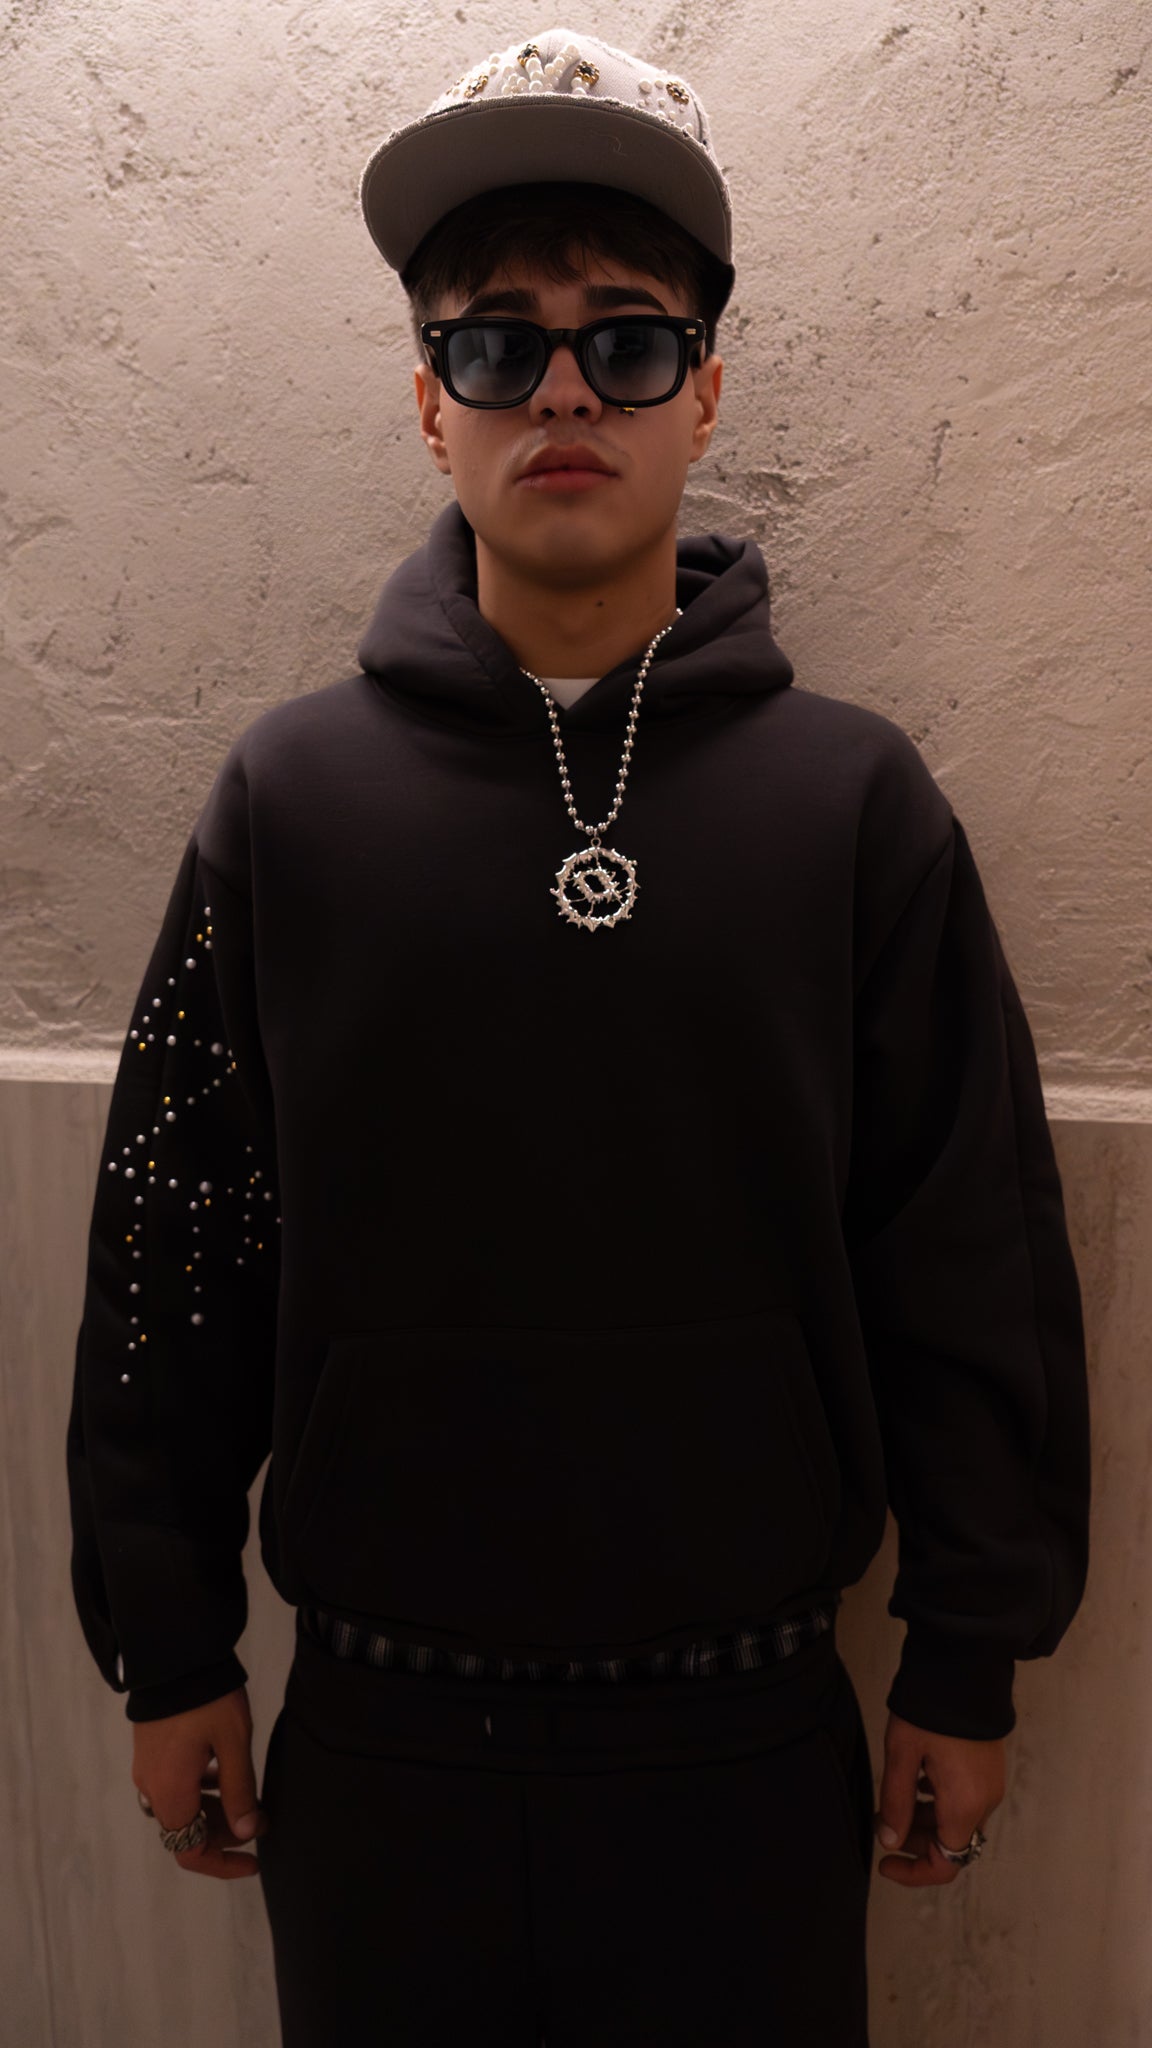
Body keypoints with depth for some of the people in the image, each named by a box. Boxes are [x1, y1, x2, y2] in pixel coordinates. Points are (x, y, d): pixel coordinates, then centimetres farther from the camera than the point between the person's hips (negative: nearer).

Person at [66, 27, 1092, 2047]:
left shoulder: (856, 798, -5)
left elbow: (978, 1262, -3)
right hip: (377, 1731, 1)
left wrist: (971, 1663, 1)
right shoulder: (288, 794, -4)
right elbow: (172, 1244, 0)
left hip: (749, 1733, 0)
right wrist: (168, 1653, 3)